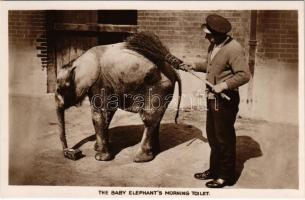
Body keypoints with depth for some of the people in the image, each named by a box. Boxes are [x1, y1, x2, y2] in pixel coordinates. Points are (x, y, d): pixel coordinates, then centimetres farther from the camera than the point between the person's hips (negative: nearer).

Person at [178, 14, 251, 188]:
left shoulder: (234, 49, -19)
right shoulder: (213, 46, 8)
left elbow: (244, 75, -23)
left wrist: (224, 85, -27)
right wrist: (193, 67, 20)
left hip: (226, 100, -9)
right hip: (212, 98, 9)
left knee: (224, 138, 4)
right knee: (212, 136, 18)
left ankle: (227, 176, 20)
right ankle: (214, 170, 34)